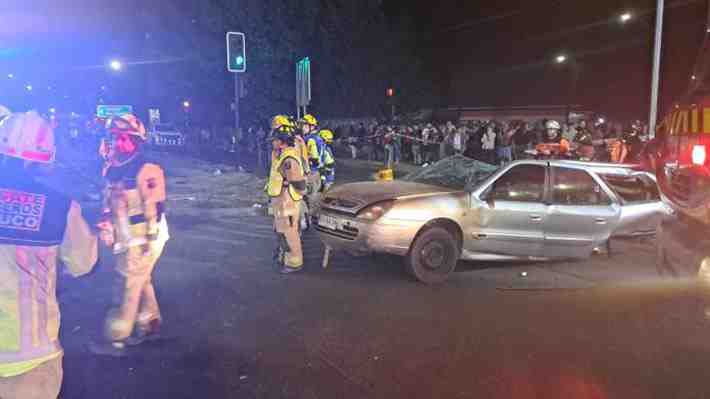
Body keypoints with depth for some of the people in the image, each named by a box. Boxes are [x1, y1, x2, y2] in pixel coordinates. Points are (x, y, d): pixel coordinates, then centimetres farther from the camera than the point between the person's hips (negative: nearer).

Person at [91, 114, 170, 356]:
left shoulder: (146, 170, -18)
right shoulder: (113, 169, 8)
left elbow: (154, 206, -19)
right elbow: (109, 204, 16)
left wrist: (148, 239, -20)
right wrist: (107, 230, 14)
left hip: (143, 239, -9)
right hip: (125, 239, 9)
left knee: (130, 287, -2)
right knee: (141, 283, 19)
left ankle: (115, 339, 7)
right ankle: (150, 326, 34)